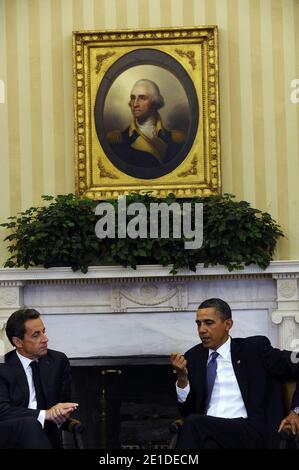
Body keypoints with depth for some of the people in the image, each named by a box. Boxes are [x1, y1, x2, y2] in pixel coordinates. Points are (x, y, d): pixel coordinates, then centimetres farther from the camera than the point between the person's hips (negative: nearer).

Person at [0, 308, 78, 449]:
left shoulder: (59, 361, 7)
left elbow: (64, 402, 13)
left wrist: (59, 415, -13)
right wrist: (45, 414, -25)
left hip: (47, 435, 2)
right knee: (30, 425, -35)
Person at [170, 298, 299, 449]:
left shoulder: (254, 349, 4)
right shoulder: (193, 357, 14)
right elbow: (188, 411, 12)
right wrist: (182, 376, -4)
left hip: (250, 432, -3)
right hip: (207, 431, 3)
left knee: (194, 423, -30)